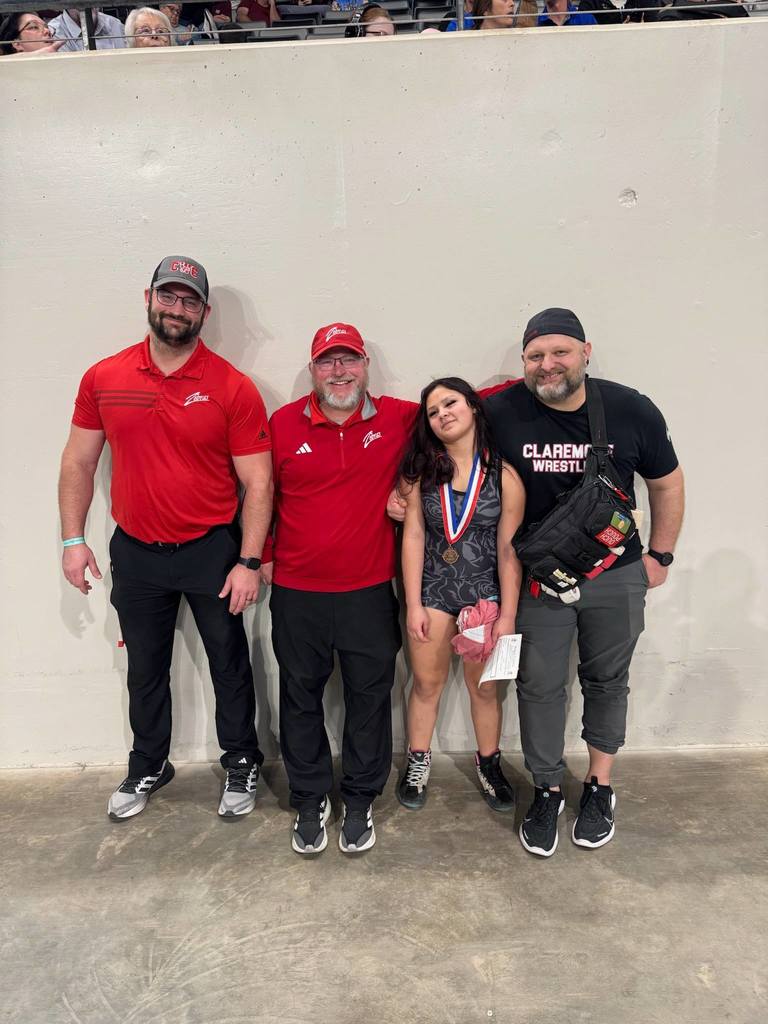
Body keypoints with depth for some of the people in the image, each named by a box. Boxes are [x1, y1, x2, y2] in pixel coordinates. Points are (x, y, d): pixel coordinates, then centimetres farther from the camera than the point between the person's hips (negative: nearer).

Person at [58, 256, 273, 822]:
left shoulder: (233, 388, -11)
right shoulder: (103, 378, -1)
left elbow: (258, 482, -11)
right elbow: (79, 462, 7)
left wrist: (249, 562, -14)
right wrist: (73, 539, 2)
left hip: (212, 551, -3)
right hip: (135, 553, 3)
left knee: (230, 664, 12)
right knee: (145, 668, 19)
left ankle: (242, 764, 34)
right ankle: (148, 767, 40)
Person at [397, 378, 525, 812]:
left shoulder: (503, 474, -9)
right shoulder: (422, 470, -4)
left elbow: (509, 550, -8)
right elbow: (413, 537, -5)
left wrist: (508, 616, -7)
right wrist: (414, 605, -7)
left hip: (485, 590, -1)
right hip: (433, 587, 1)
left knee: (484, 687, 11)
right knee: (427, 683, 12)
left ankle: (490, 764, 34)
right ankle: (418, 761, 33)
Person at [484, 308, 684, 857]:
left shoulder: (632, 410, -12)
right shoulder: (501, 412, -15)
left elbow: (667, 483, 3)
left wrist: (660, 555, 5)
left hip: (616, 577, 1)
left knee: (607, 682, 17)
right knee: (540, 686, 9)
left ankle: (601, 787, 38)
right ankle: (548, 791, 31)